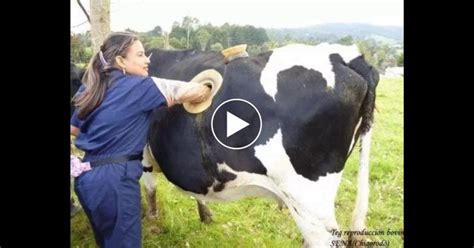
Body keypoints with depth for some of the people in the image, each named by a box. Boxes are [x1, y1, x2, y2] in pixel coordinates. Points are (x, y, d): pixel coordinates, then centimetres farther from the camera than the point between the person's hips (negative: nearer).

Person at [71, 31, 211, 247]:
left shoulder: (88, 89, 11)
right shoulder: (140, 86, -10)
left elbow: (74, 129, 23)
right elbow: (196, 92, -16)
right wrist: (209, 89, 5)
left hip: (86, 176, 8)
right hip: (115, 177, -8)